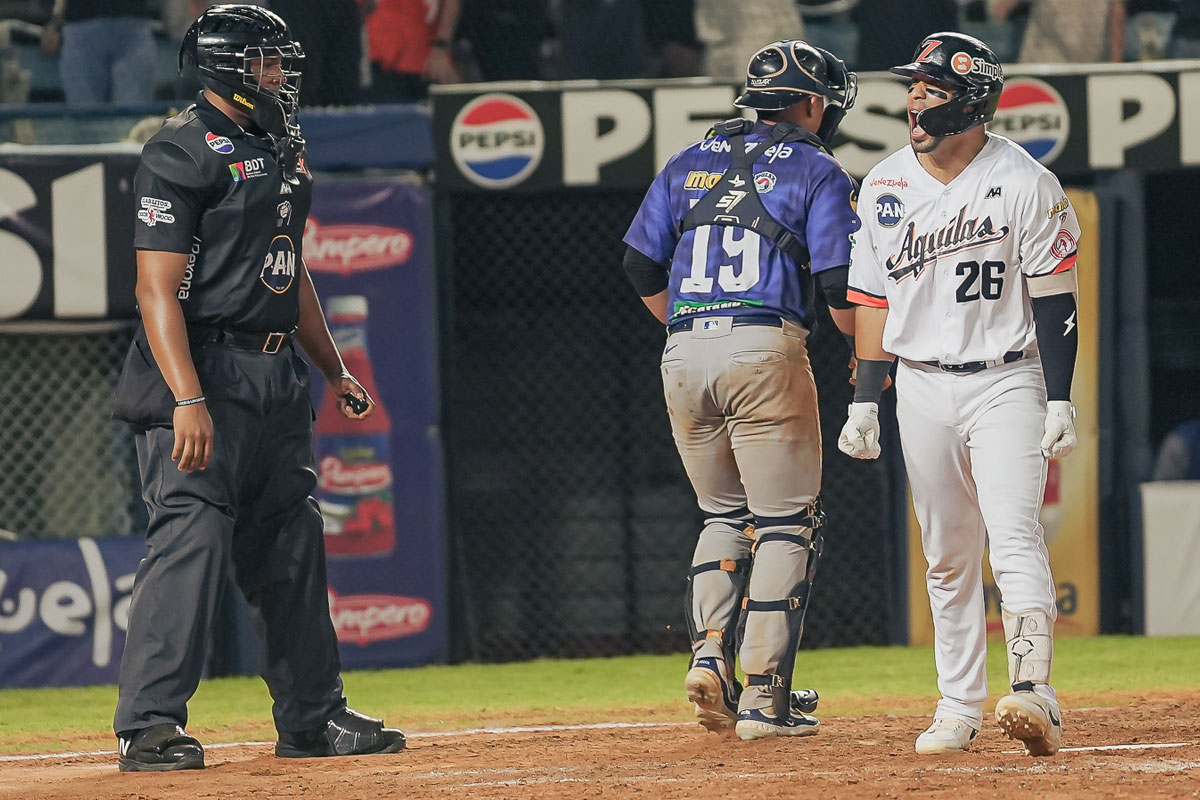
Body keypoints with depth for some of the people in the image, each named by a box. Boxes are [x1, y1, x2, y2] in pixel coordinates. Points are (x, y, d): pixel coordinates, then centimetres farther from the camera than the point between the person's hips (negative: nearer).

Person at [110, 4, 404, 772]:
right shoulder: (183, 152, -12)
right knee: (191, 539, -14)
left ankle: (313, 716, 22)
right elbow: (158, 289, -18)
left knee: (292, 549, 13)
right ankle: (149, 725, -14)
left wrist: (335, 369, 24)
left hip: (279, 378, 9)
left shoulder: (281, 151, 17)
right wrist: (187, 401, -26)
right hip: (207, 372, -9)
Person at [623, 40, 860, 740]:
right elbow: (841, 287, -5)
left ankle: (711, 653, 1)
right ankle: (764, 695, -3)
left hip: (685, 357, 5)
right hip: (766, 352, -5)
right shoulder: (817, 172, 3)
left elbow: (642, 265, 14)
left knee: (726, 515, 20)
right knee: (786, 524, 3)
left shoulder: (690, 163, 17)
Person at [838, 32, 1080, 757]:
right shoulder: (885, 187, 5)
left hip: (1006, 380, -4)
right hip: (922, 389, 5)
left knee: (1014, 534, -18)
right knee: (947, 555, 8)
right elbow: (874, 298, 12)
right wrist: (866, 400, 8)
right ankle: (960, 708, 14)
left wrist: (1060, 400, -11)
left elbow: (1054, 295, -6)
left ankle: (1035, 696, -25)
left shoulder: (1024, 182, -7)